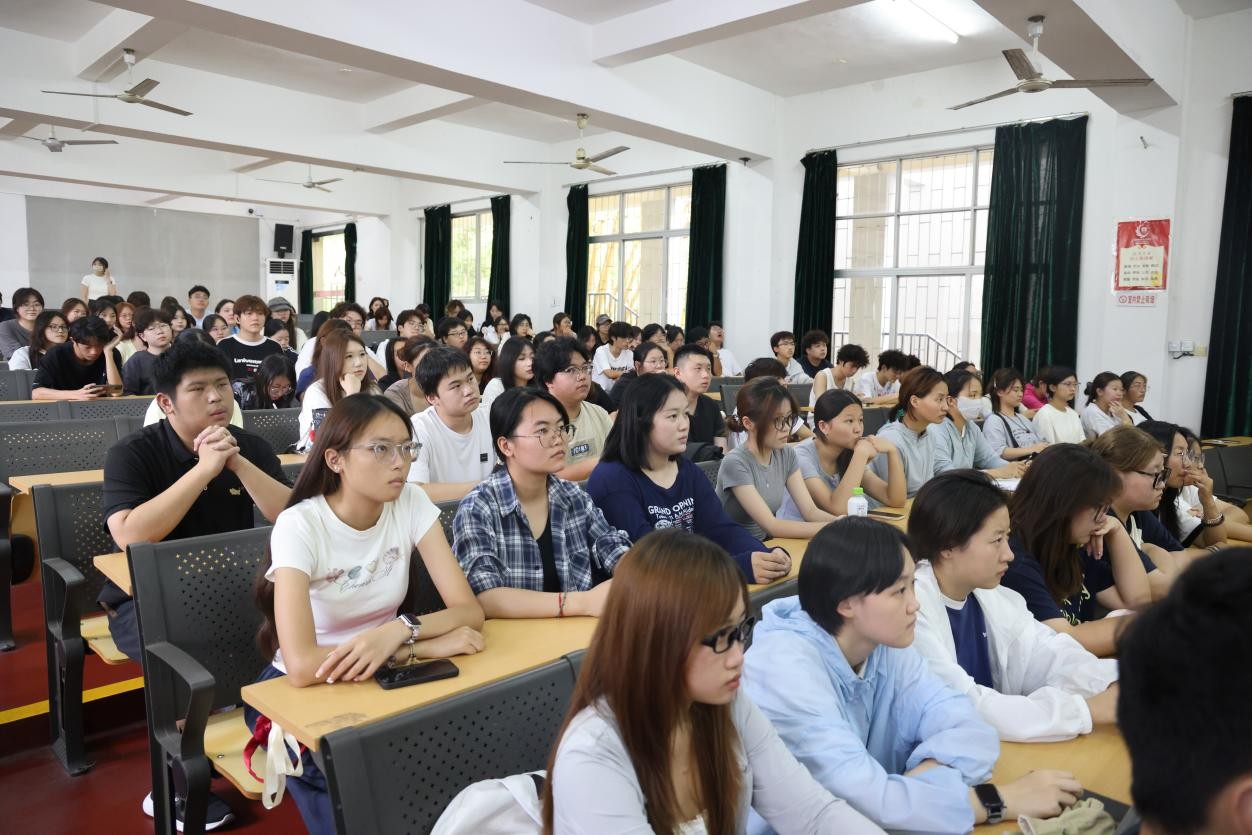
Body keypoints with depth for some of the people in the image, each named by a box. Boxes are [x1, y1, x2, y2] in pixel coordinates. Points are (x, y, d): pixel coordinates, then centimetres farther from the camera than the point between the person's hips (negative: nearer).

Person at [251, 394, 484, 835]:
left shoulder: (411, 503, -10)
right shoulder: (300, 525, -22)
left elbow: (470, 611, -15)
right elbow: (302, 666, -32)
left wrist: (399, 630, -34)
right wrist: (429, 644, -28)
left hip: (383, 678, 4)